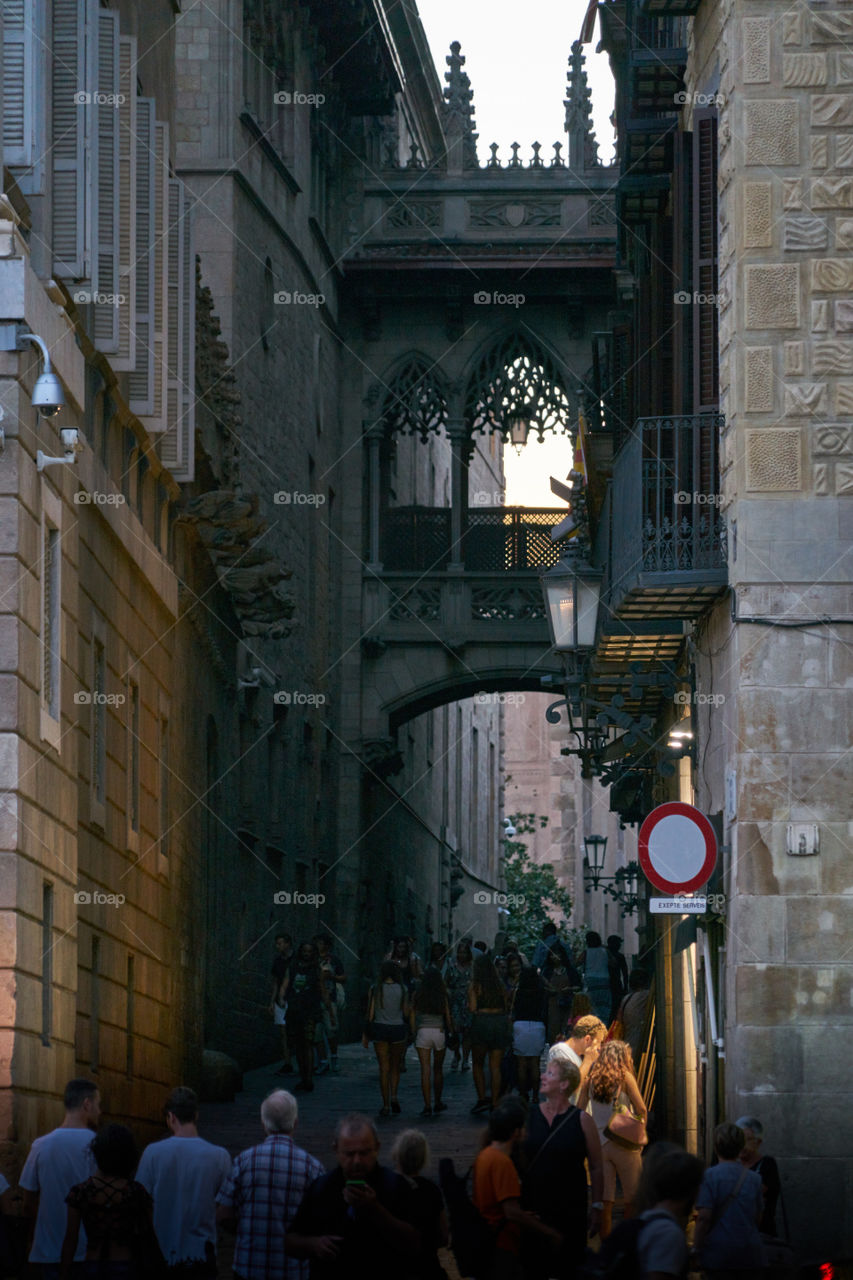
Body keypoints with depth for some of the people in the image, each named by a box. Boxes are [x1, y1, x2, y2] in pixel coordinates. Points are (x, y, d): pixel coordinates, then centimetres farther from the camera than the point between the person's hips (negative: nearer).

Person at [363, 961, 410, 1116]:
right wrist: (407, 1031, 15)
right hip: (398, 1028, 0)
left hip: (379, 1029, 0)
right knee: (395, 1067, 15)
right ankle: (393, 1096, -6)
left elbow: (370, 1013, -4)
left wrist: (366, 1034, 4)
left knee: (384, 1068, 5)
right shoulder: (402, 989, -5)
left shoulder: (375, 989, -5)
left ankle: (386, 1105, 4)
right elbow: (406, 1013, -1)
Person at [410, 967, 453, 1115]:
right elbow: (448, 1018, 2)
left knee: (425, 1070, -2)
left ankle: (427, 1105, -9)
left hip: (422, 1031, -1)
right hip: (440, 1032, 1)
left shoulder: (417, 996, 0)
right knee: (438, 1069, 15)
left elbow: (412, 1015, 2)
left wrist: (414, 1033, 10)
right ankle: (437, 1103, 23)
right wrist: (451, 1031, 14)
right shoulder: (443, 997, 0)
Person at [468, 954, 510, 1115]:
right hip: (500, 1022, 3)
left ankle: (482, 1098, -2)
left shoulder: (475, 986, -3)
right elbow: (505, 1006, 9)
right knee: (495, 1067, 5)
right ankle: (495, 1103, 2)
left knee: (478, 1064, 11)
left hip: (481, 1021, -3)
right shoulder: (499, 985, 7)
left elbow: (473, 1008, -9)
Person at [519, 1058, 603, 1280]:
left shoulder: (581, 1120, -3)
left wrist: (596, 1208, -3)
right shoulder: (529, 1117, 4)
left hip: (571, 1210, -2)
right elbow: (517, 1162, 8)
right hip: (533, 1207, 2)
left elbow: (596, 1168, 0)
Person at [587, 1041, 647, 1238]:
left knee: (604, 1198, 4)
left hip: (598, 1141, 4)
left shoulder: (592, 1077, 4)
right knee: (632, 1199, 6)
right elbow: (641, 1110, -5)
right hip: (624, 1144, -4)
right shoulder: (624, 1076, -6)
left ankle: (605, 1239, 4)